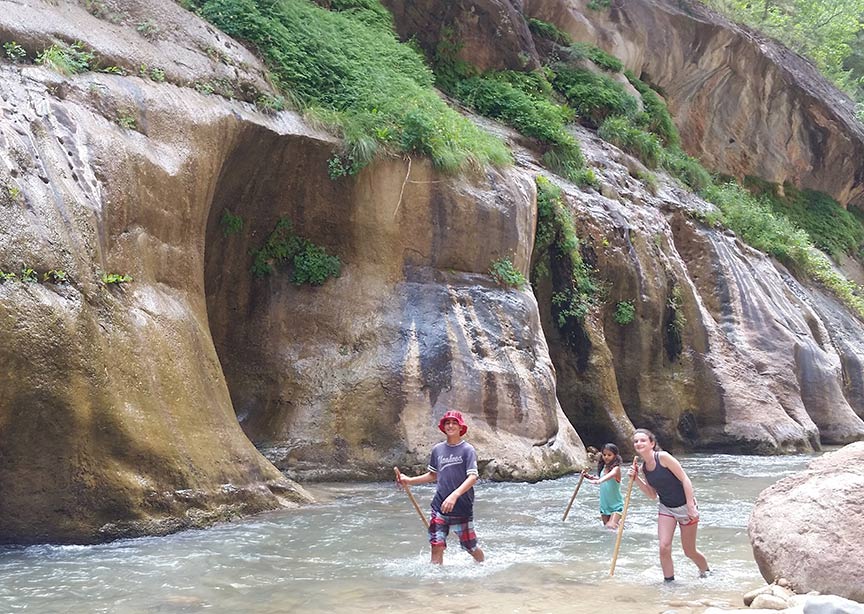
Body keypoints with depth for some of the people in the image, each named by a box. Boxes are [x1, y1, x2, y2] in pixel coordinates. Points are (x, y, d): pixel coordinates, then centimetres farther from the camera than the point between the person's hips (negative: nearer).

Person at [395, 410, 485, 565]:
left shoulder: (467, 450, -7)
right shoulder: (438, 449, 8)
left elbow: (473, 478, -17)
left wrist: (454, 496, -29)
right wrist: (409, 481, 10)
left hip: (462, 508, -3)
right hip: (439, 506, 3)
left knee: (470, 547, 9)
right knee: (436, 545, -5)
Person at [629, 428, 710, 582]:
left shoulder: (663, 457, -20)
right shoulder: (643, 468, 0)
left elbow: (685, 480, -18)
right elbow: (653, 494, 7)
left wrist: (691, 507, -21)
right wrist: (636, 479, -5)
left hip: (684, 506, -5)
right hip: (665, 508, 5)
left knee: (689, 551, 8)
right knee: (664, 547, -11)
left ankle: (706, 573, 36)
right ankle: (669, 581, 4)